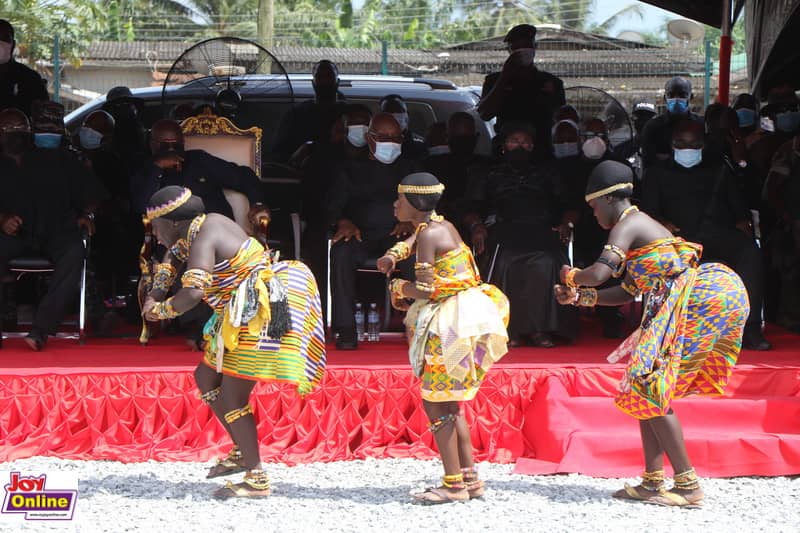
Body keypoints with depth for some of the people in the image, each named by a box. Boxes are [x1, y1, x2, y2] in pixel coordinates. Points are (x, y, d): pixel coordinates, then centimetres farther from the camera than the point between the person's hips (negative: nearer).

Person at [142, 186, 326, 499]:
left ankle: (257, 480, -5)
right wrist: (156, 294, 16)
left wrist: (160, 310, -15)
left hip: (258, 315, -11)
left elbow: (191, 294, -34)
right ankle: (242, 452, 20)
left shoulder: (203, 240, -20)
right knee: (206, 378, 17)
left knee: (232, 397, -9)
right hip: (243, 317, 11)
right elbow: (173, 254, 30)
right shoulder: (205, 224, 10)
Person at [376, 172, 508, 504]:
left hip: (452, 325, -10)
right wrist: (394, 254, 17)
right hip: (464, 315, 10)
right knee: (448, 404, 16)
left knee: (435, 403, -4)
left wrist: (398, 287, 0)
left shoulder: (429, 234, -15)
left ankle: (454, 485, -3)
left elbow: (425, 289, -20)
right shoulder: (440, 225, 12)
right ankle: (469, 477, 17)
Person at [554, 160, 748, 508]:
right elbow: (626, 293, 24)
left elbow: (599, 273, -21)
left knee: (651, 388, -7)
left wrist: (571, 276, 0)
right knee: (646, 387, 12)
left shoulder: (627, 225, -7)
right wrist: (578, 297, 18)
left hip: (698, 303, -10)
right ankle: (653, 481, 10)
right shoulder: (641, 225, 24)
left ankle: (688, 485, -8)